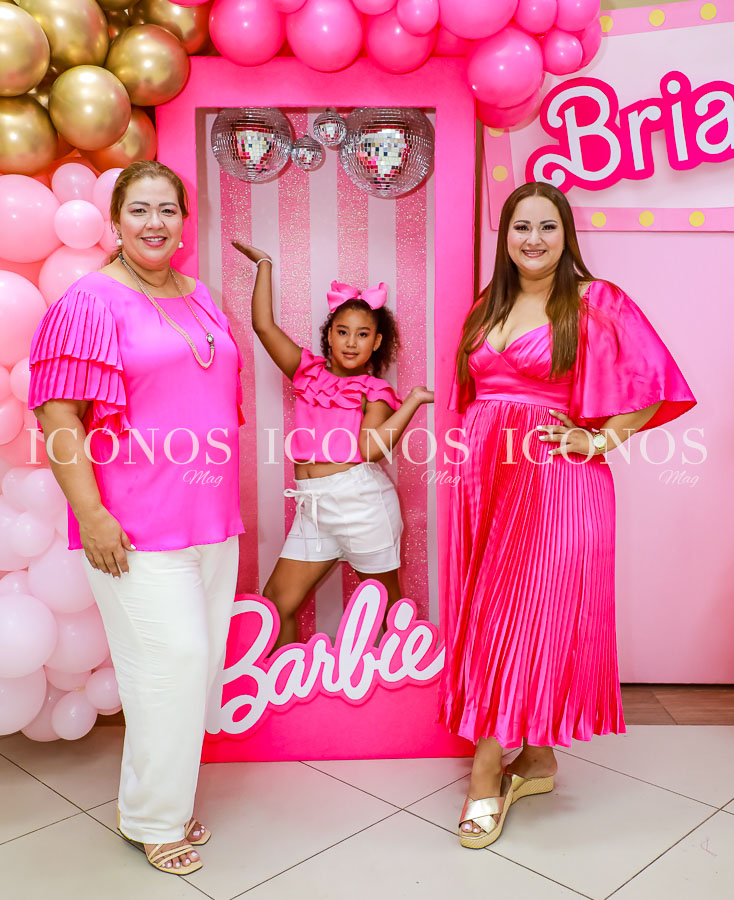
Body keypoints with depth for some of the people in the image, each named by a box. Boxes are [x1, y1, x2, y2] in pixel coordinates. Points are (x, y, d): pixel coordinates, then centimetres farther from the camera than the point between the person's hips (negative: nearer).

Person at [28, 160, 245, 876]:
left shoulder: (199, 299, 15)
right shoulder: (91, 301, -6)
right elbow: (57, 416, -12)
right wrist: (89, 512, -17)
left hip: (212, 516, 7)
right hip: (136, 523, -7)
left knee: (199, 662, 12)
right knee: (172, 658, -5)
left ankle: (170, 799, 32)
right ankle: (151, 817, 19)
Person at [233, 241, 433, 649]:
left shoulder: (374, 390, 1)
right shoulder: (308, 371, 13)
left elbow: (371, 449, -16)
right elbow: (264, 326, 8)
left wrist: (413, 401, -15)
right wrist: (264, 265, 16)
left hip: (362, 500, -4)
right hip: (312, 507, 5)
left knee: (385, 603, 10)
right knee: (276, 601, 3)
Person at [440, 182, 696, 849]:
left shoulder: (595, 303, -1)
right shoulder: (487, 309, 15)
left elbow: (655, 385, -4)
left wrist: (600, 440, -9)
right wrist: (476, 453, 13)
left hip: (555, 480, -6)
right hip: (487, 477, 6)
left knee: (532, 616, -4)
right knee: (491, 617, 7)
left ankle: (486, 771, 7)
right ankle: (536, 761, 23)